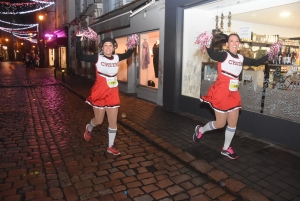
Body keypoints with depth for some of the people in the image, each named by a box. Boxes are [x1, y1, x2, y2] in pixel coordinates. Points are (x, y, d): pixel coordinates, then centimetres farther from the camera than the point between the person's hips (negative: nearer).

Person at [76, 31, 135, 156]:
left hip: (113, 94, 3)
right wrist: (78, 40, -21)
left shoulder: (116, 58, 2)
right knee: (98, 121, 11)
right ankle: (89, 128, 48)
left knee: (113, 121, 6)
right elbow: (79, 56, -15)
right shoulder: (98, 58, -9)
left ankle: (110, 147, 21)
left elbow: (128, 54, 21)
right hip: (99, 94, -3)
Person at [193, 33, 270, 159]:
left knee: (233, 123, 11)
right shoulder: (224, 56, -11)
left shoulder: (241, 59, 8)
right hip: (221, 93, -7)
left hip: (234, 94, 7)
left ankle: (226, 148, 27)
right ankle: (200, 130, 29)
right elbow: (212, 54, -30)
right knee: (220, 124, 2)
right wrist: (208, 45, -42)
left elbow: (256, 63, 18)